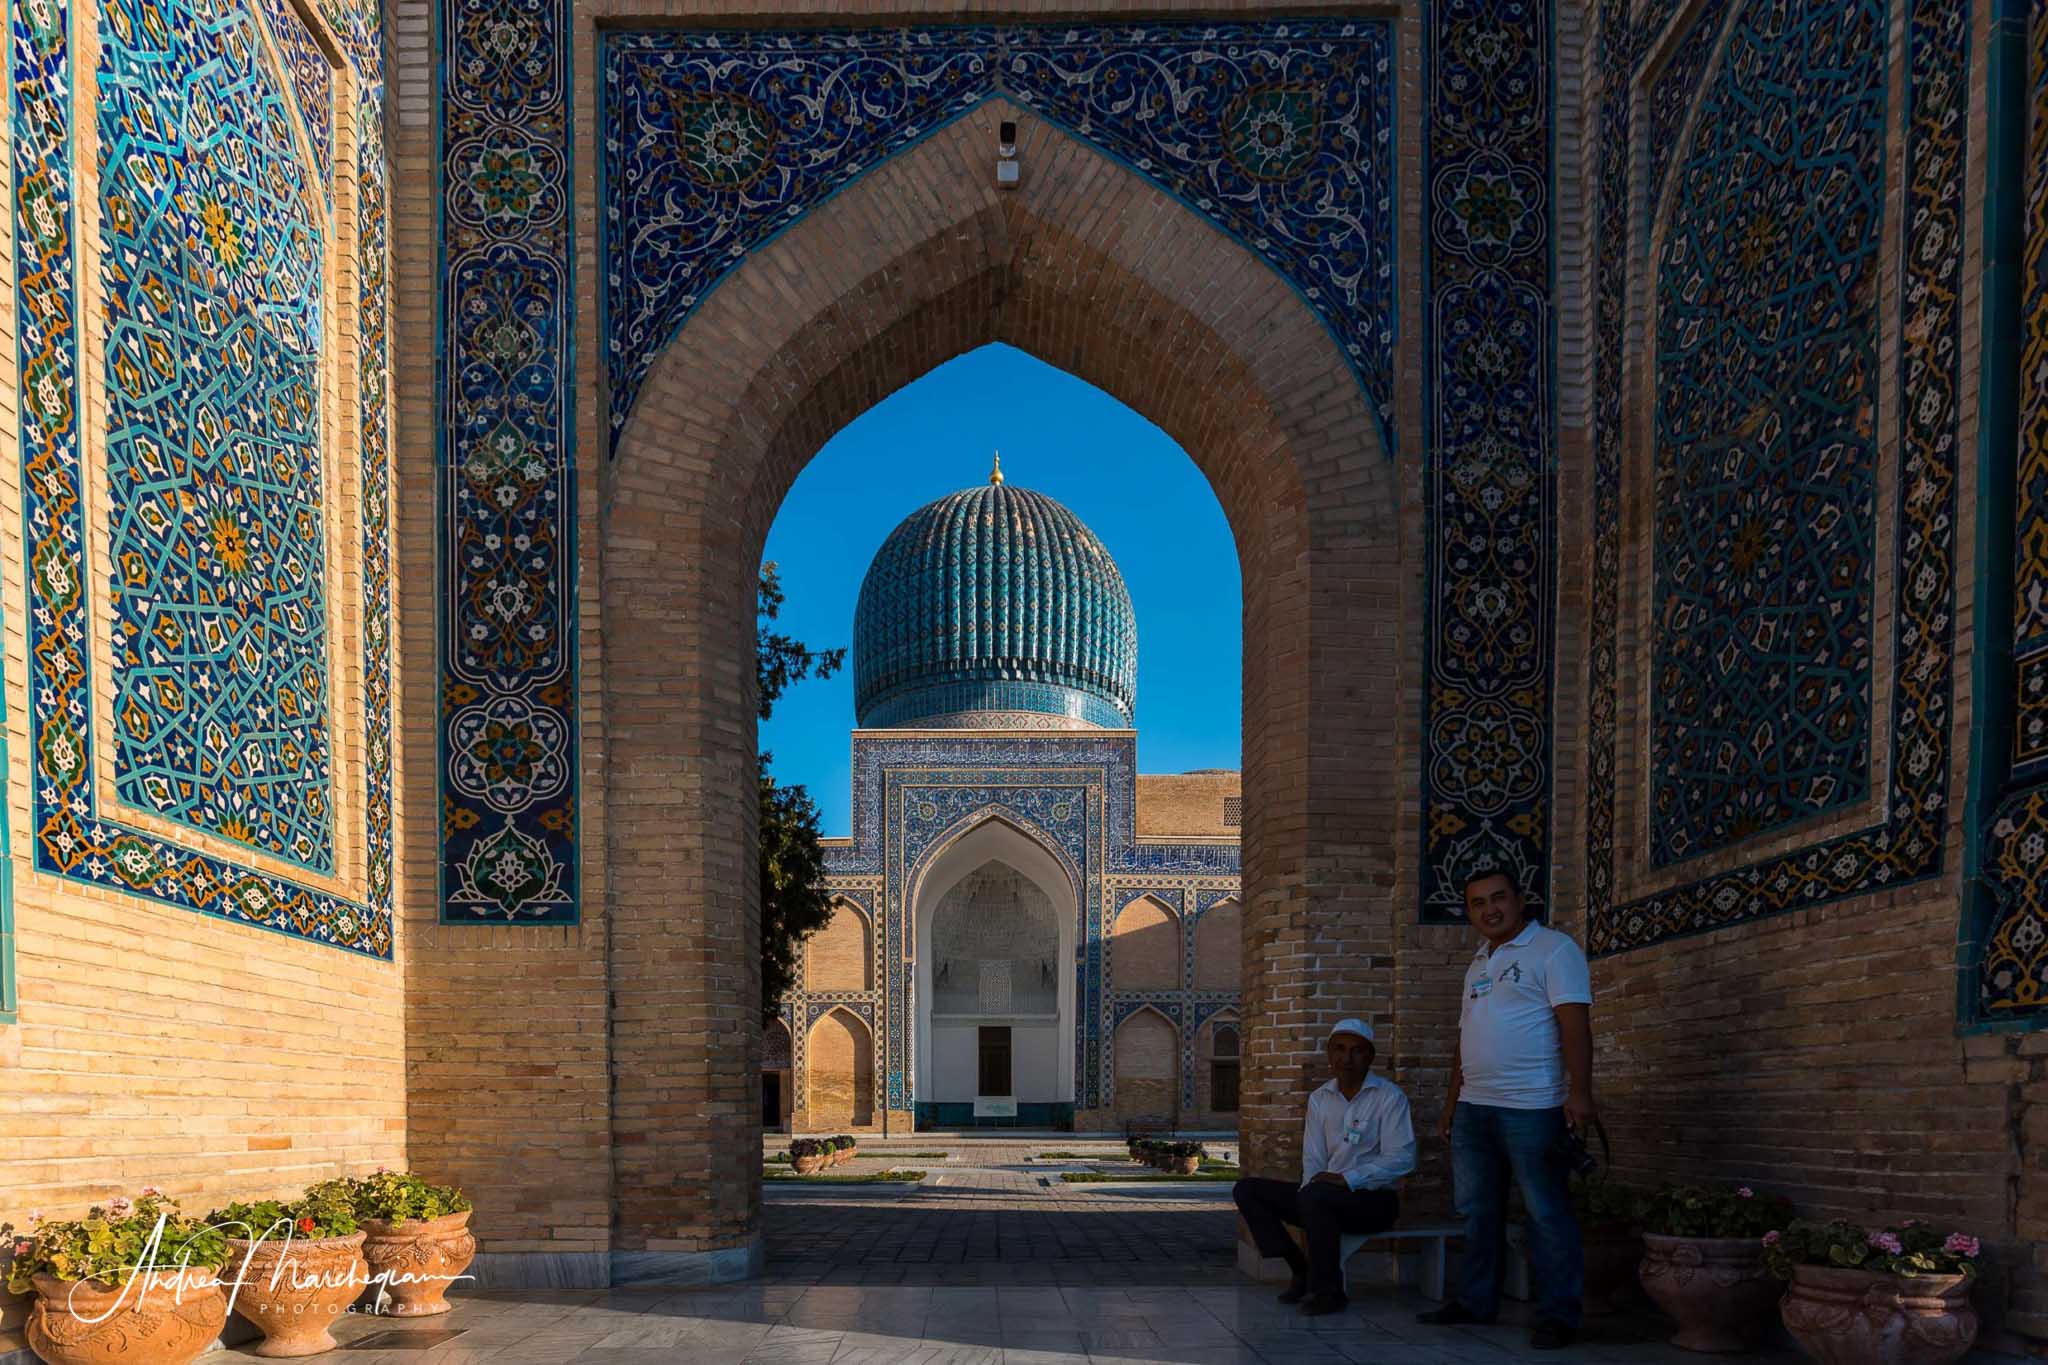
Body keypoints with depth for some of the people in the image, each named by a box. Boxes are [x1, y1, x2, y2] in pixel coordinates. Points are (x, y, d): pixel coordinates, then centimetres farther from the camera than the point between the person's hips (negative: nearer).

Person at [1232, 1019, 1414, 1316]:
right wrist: (1307, 1217, -9)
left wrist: (1347, 1179, -24)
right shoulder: (1319, 1098, 10)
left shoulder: (1390, 1097, -7)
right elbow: (1313, 1160, 7)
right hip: (1328, 1196, 7)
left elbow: (1402, 1159, -15)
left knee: (1315, 1196, -36)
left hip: (1374, 1198, -6)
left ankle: (1328, 1289, -21)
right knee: (1247, 1190, -4)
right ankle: (1302, 1271, -3)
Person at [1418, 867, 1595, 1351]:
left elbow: (1574, 1022, -15)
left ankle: (1558, 1314, 2)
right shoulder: (1478, 966, 19)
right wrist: (1452, 1102, 21)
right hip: (1473, 1108, 8)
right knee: (1477, 1212, 13)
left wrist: (1579, 1091, -24)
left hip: (1531, 1109, -8)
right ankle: (1476, 1301, 23)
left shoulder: (1553, 950, -5)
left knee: (1547, 1213, -4)